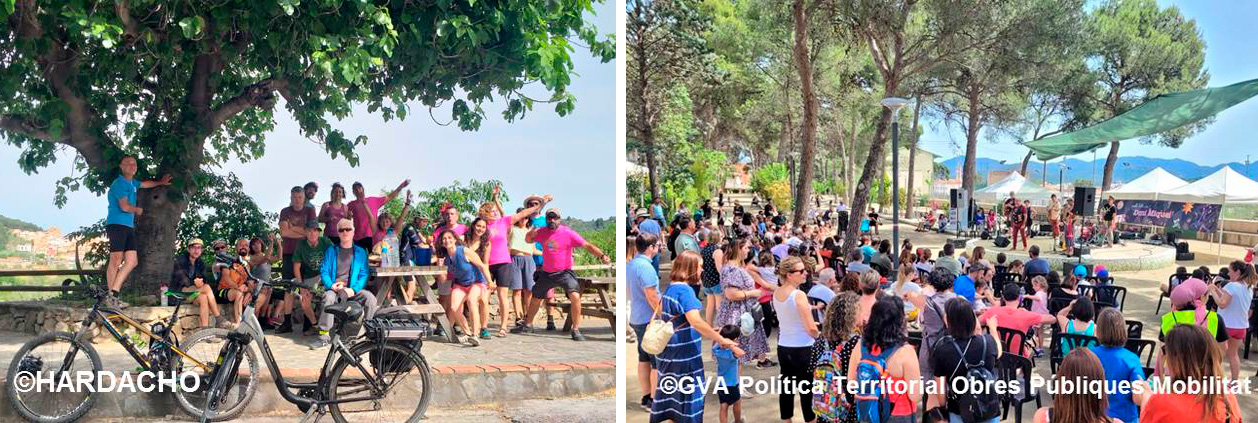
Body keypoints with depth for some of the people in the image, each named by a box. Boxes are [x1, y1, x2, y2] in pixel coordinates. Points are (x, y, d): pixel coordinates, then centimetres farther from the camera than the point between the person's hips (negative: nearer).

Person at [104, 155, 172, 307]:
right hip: (116, 225, -9)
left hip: (129, 227, 9)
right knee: (116, 261, -11)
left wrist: (160, 182, 58)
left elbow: (146, 184, 43)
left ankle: (113, 293, 0)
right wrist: (137, 210, 1)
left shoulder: (132, 183, 19)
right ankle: (111, 297, -10)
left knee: (132, 261, -1)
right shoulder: (120, 183, -9)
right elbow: (124, 207, -18)